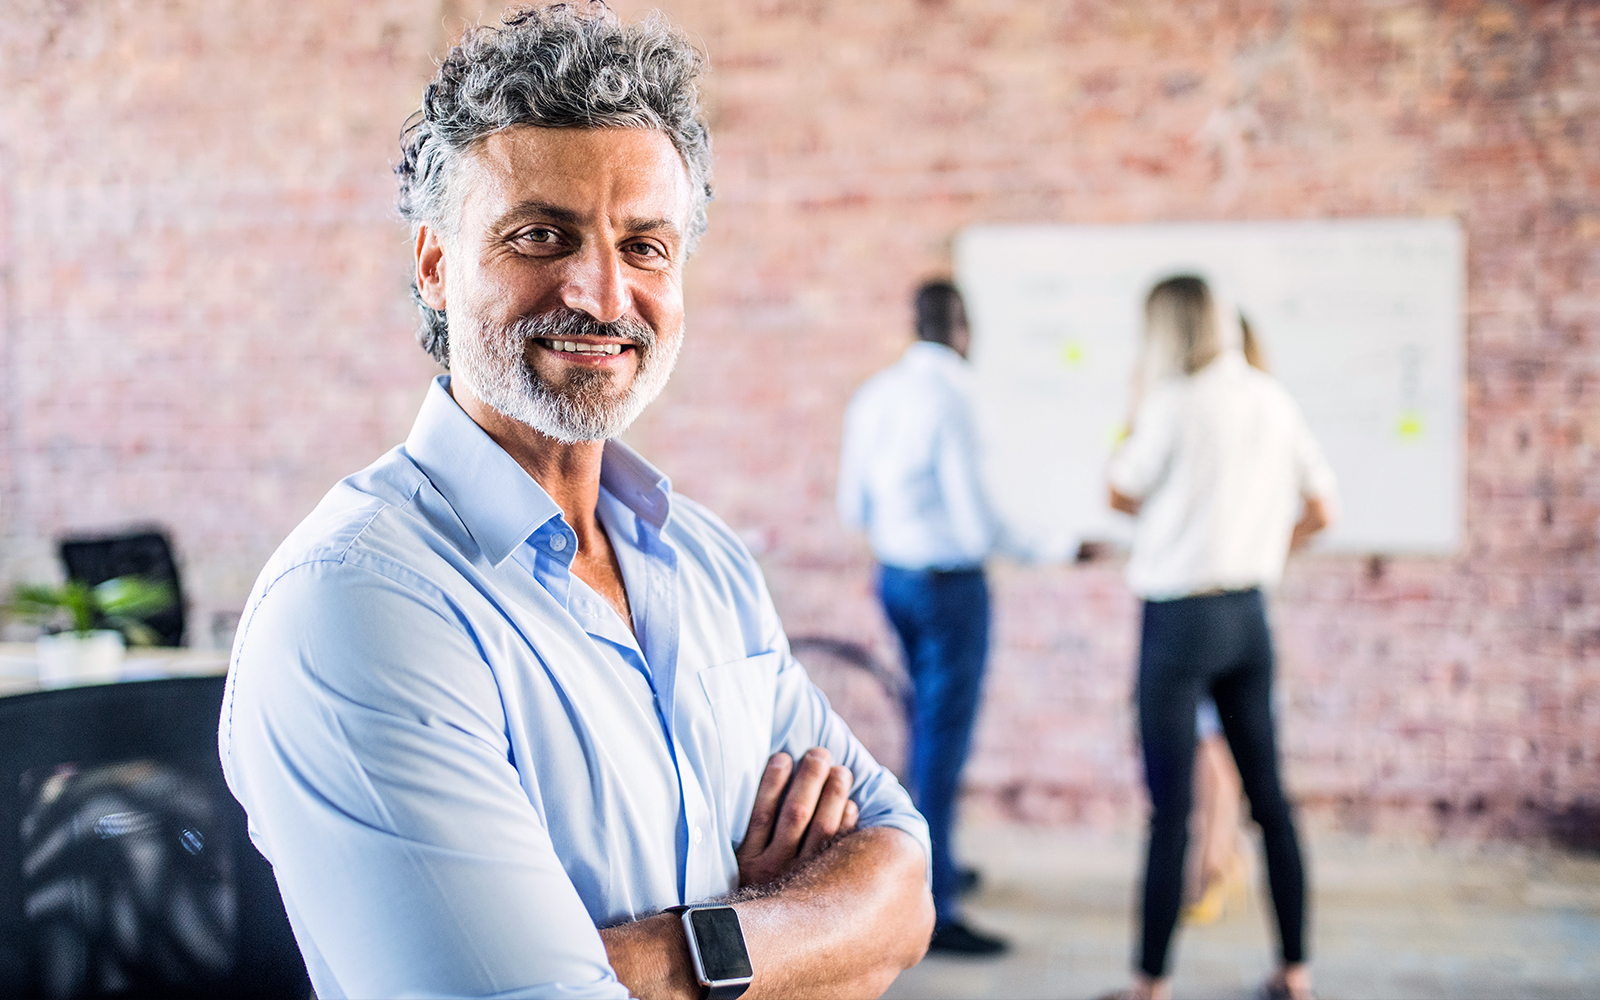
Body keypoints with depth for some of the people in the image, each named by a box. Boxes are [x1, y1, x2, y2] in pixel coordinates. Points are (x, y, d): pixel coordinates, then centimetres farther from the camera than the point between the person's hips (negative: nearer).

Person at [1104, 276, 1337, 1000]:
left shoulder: (1172, 403, -13)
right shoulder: (1272, 400, 5)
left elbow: (1122, 493, -1)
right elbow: (1321, 511, 10)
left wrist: (1135, 422, 13)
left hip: (1180, 617, -6)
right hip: (1249, 613, 6)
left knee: (1170, 806, -2)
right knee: (1268, 796, 13)